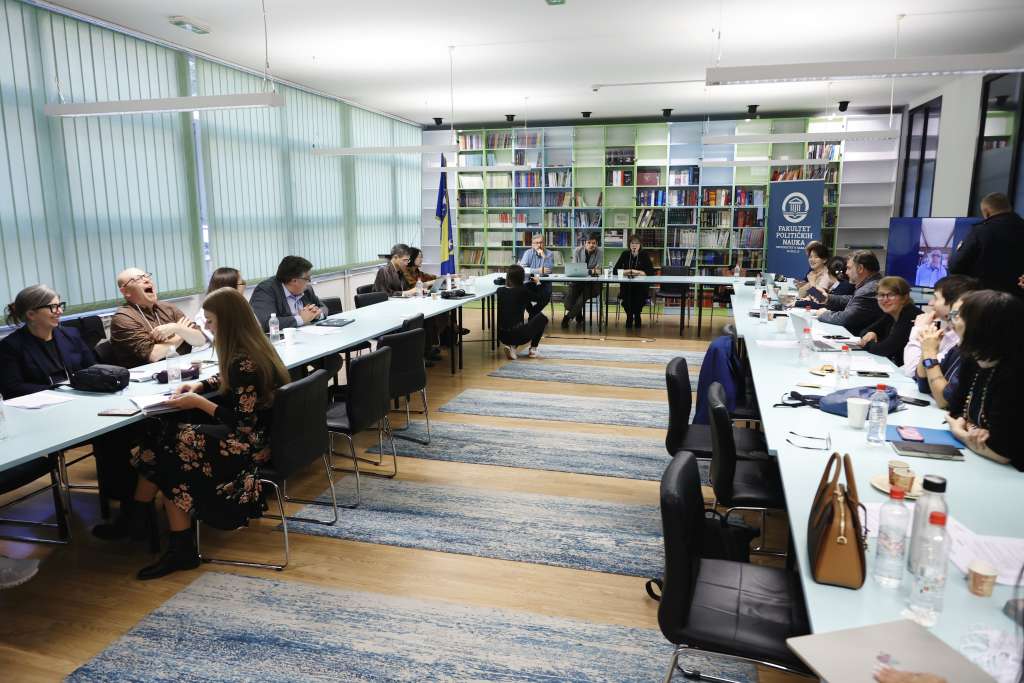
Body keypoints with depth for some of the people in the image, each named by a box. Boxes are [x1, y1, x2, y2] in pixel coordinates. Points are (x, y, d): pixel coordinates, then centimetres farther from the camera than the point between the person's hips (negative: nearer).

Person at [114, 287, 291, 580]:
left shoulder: (243, 362, -23)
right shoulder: (254, 347, 5)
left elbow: (243, 424, -22)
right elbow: (228, 382, 25)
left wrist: (198, 402, -16)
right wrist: (199, 385, 8)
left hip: (249, 445, -10)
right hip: (251, 433, 10)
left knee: (171, 447, -12)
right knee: (163, 428, 2)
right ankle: (135, 518, 5)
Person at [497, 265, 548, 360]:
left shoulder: (500, 291, 3)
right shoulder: (523, 291, -6)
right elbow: (536, 297, 13)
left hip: (502, 336, 5)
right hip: (518, 336, -5)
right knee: (542, 318, 18)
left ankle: (511, 346, 13)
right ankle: (533, 349, 17)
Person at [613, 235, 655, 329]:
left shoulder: (644, 255, 2)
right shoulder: (625, 254, 5)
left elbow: (651, 271, -6)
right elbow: (615, 270, -1)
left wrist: (637, 272, -18)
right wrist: (626, 272, -18)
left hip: (641, 286, -1)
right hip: (626, 285, 1)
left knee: (638, 297, -31)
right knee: (627, 296, -30)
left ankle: (637, 316, -8)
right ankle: (629, 317, -9)